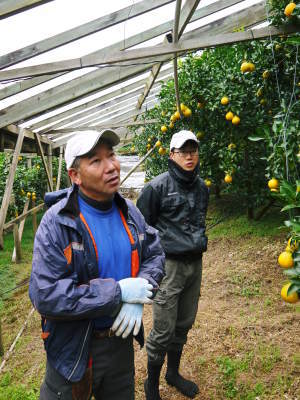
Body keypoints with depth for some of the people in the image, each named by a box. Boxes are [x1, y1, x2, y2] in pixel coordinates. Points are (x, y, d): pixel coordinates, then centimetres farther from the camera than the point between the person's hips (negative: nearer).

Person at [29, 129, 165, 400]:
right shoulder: (57, 222, -22)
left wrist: (139, 296, -17)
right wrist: (119, 291, -27)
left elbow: (155, 255, 2)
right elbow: (46, 296, -27)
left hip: (121, 339, 6)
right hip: (73, 351, -5)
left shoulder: (129, 211, -4)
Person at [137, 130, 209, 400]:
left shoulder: (201, 187, 9)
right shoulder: (158, 186, -12)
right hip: (168, 265, -6)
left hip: (195, 264, 7)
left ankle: (173, 373, 42)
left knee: (184, 324, 19)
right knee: (163, 331, 3)